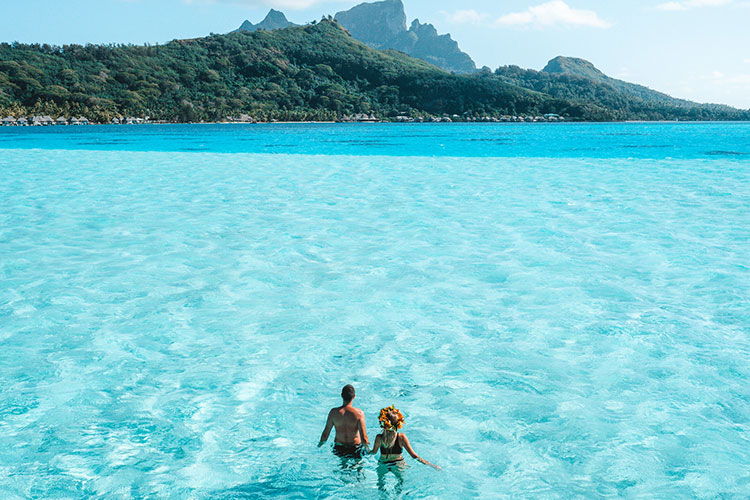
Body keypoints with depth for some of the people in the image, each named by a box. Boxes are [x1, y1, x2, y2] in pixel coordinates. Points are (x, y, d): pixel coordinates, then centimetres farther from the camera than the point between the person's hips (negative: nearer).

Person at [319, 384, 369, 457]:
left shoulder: (333, 412, -10)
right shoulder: (359, 413, -17)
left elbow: (325, 435, -4)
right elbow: (364, 438, -19)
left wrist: (320, 444, 14)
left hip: (338, 449, 3)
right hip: (355, 449, -3)